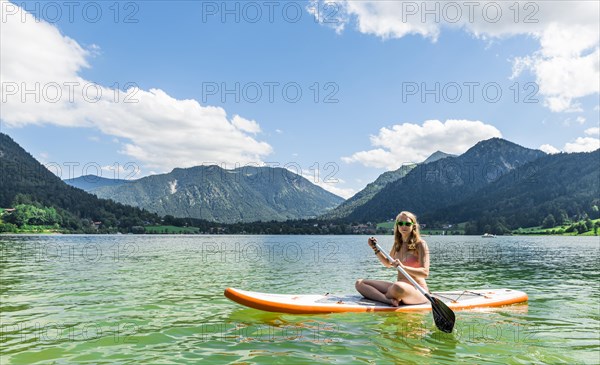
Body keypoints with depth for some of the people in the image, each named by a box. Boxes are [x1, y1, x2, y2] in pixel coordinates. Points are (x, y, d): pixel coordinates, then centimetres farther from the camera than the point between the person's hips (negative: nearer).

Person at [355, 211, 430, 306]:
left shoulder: (420, 244, -7)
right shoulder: (397, 244, 12)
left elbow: (425, 272, -17)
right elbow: (388, 263, 28)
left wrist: (403, 267, -30)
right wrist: (375, 248, 16)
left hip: (418, 291, -7)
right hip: (400, 286, 7)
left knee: (398, 287, -43)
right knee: (360, 283, -4)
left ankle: (384, 297, -8)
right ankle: (389, 300, -27)